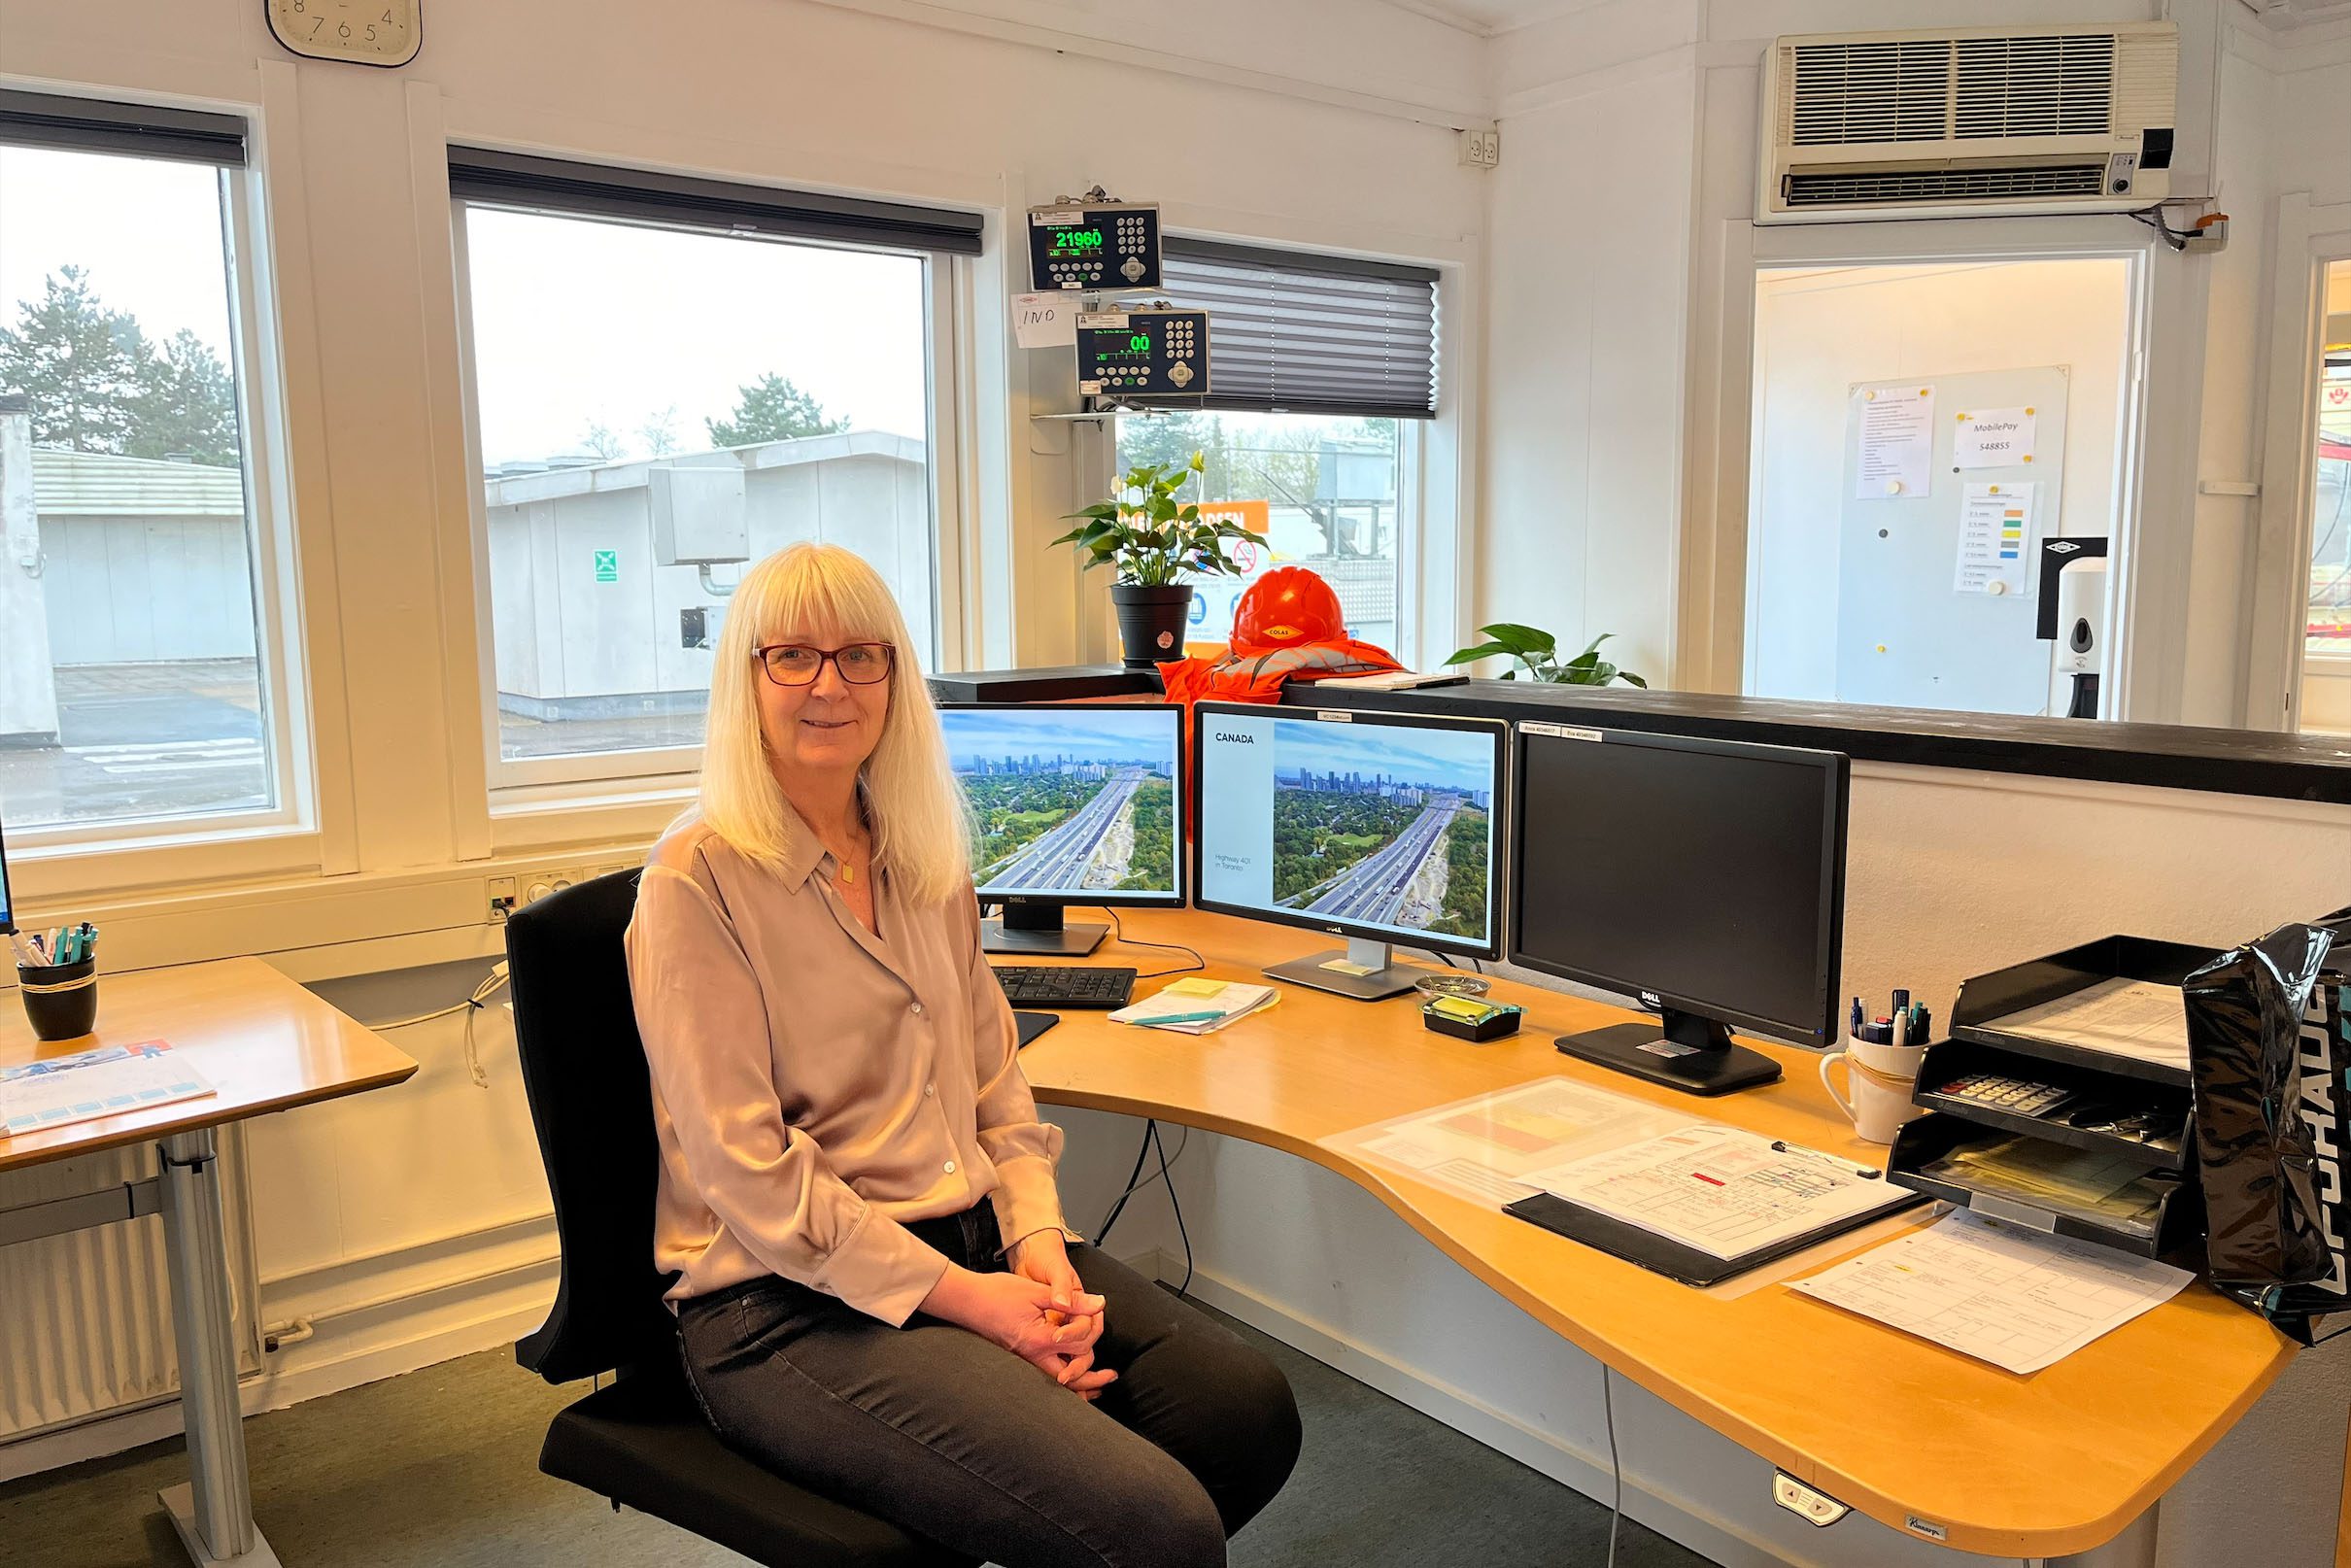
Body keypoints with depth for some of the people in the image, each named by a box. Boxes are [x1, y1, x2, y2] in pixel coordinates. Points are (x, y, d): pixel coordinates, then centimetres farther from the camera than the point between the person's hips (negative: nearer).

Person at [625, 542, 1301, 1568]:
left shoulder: (926, 857, 12)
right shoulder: (699, 878, -11)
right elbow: (748, 1169, -15)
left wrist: (1038, 1237, -4)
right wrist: (959, 1296, -18)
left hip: (974, 1242, 7)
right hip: (791, 1302, -7)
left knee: (1250, 1409, -9)